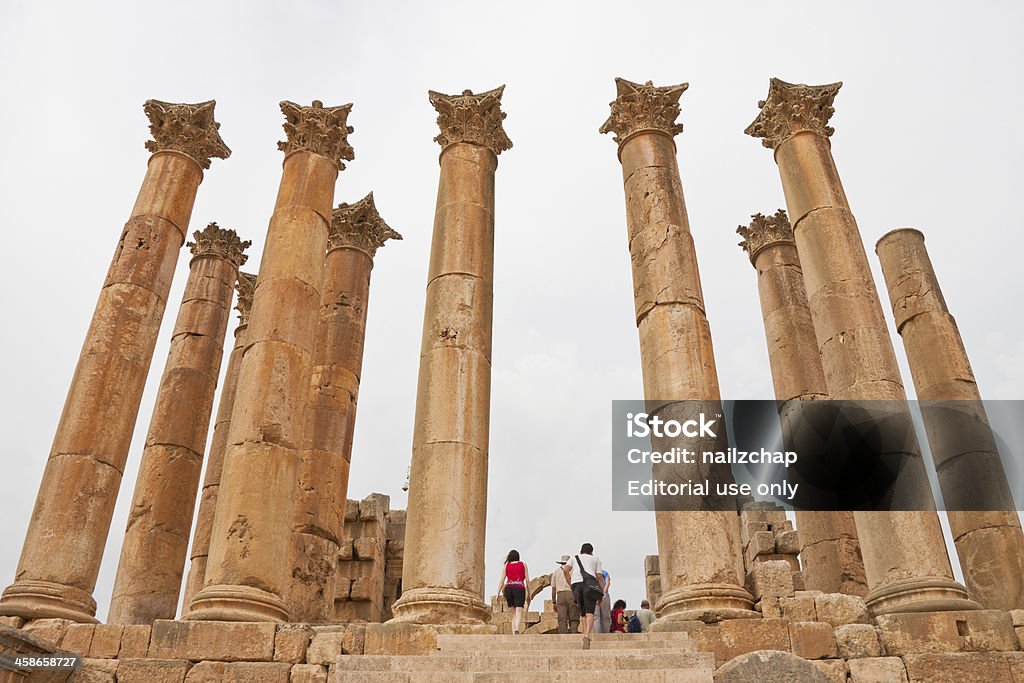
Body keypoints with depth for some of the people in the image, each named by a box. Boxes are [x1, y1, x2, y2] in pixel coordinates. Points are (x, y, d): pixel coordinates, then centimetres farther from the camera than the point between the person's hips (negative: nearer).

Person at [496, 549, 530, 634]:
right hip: (519, 589, -3)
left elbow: (502, 581, 7)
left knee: (514, 613, 16)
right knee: (519, 613, -12)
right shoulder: (523, 564, 13)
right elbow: (527, 580, 7)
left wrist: (498, 594, 5)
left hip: (508, 589, 3)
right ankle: (517, 630, -40)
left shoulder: (506, 566, 15)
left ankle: (514, 634, 1)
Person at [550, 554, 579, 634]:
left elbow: (553, 589, 17)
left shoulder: (556, 572, 20)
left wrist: (554, 603, 20)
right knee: (573, 619, -2)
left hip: (560, 595, 2)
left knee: (562, 619, -2)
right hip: (572, 594, -2)